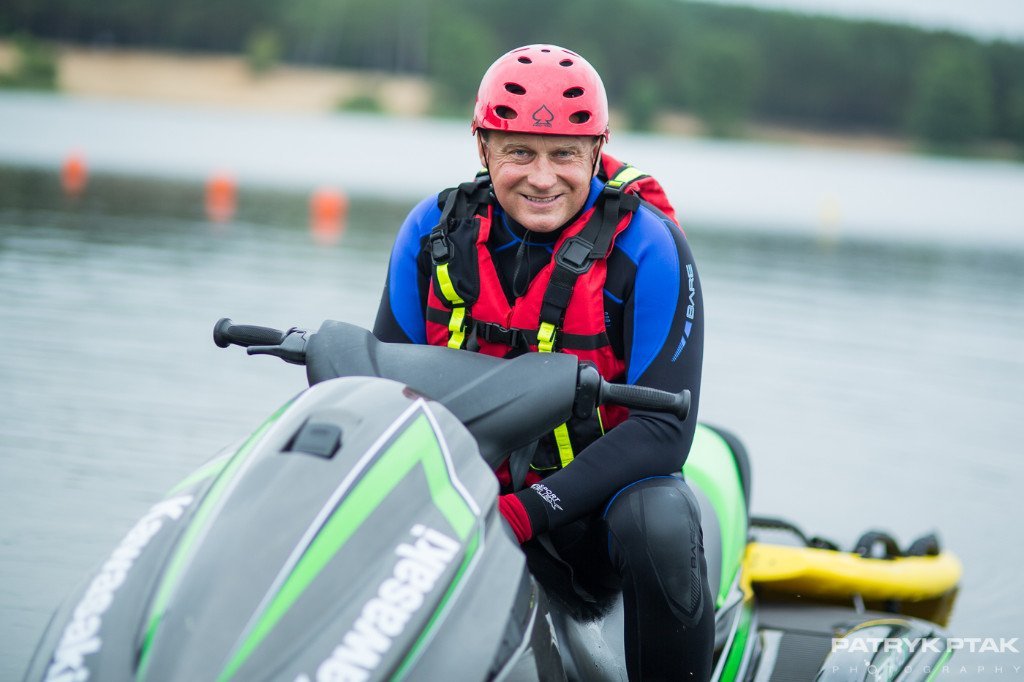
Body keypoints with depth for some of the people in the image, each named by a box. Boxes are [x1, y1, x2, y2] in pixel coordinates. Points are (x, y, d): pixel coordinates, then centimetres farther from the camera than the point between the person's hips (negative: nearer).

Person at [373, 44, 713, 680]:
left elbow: (664, 429, -18)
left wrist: (534, 508, -28)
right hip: (468, 480, 3)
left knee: (660, 525, -36)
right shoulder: (434, 230, -2)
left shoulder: (647, 246, -14)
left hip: (600, 488, -3)